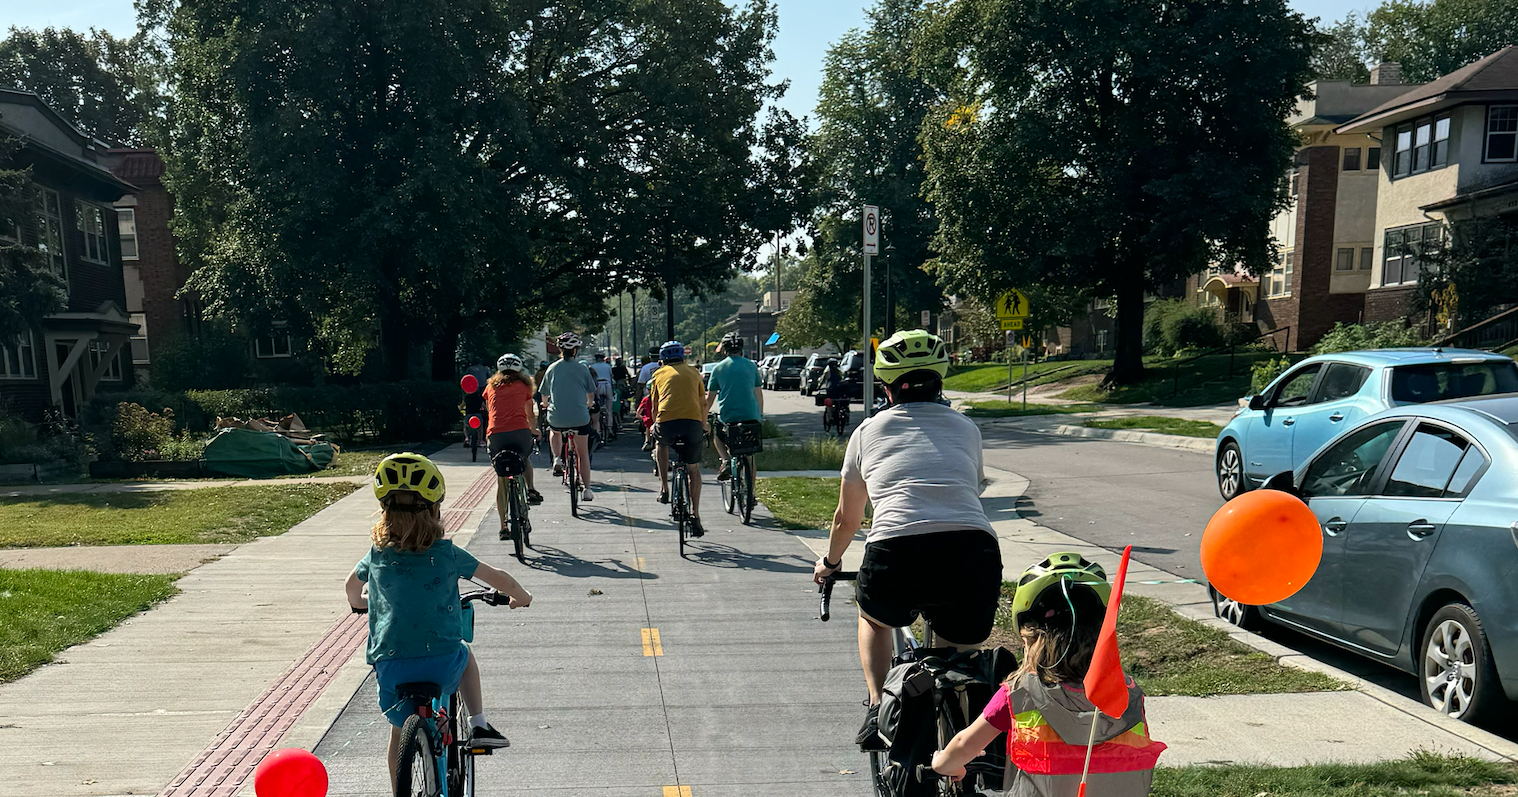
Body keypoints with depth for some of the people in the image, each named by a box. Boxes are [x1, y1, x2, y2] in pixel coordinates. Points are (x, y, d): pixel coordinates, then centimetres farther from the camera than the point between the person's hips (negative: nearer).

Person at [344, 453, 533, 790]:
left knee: (400, 730, 23)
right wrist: (522, 596, 25)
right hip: (442, 663, -1)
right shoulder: (447, 553, -5)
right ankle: (479, 725, 25)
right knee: (464, 654, 32)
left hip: (390, 666, 2)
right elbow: (496, 578, 5)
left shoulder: (377, 554, 3)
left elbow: (352, 586, 24)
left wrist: (359, 602, 47)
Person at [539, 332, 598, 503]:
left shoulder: (552, 368, 3)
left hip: (557, 418, 1)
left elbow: (544, 395, 14)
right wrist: (588, 406, 33)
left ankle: (557, 460, 16)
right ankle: (586, 489, 11)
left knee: (554, 431, 36)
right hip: (580, 418, -1)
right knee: (583, 454, 13)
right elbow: (591, 394, 10)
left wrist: (548, 406, 37)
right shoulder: (582, 368, 0)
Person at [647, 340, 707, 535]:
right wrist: (704, 427, 42)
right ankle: (695, 514, 7)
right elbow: (703, 403, 28)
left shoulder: (659, 374, 21)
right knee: (694, 470, 17)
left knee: (662, 444, 35)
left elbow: (655, 407, 28)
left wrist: (655, 425, 47)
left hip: (667, 422, 0)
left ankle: (664, 489, 24)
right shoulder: (693, 372, 23)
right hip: (693, 422, 0)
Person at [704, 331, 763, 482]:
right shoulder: (751, 366, 6)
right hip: (751, 416, 1)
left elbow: (709, 398, 5)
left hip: (727, 417, -1)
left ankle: (725, 460, 3)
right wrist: (760, 414, 26)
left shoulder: (718, 368, 1)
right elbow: (758, 393, 13)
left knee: (718, 435, 30)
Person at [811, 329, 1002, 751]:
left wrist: (830, 562, 52)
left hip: (896, 553, -1)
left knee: (874, 619, 31)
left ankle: (878, 707, 15)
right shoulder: (966, 428, 26)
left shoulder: (870, 430, 22)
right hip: (975, 552, 1)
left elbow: (847, 518, 33)